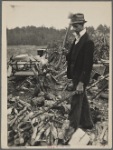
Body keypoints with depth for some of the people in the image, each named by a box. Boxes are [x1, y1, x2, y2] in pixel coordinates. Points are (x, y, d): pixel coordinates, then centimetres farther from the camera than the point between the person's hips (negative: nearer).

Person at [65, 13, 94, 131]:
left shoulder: (88, 42, -19)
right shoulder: (77, 39, 9)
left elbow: (88, 64, -22)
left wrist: (81, 82, -22)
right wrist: (65, 56, -6)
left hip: (80, 78, -9)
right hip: (75, 76, 9)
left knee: (76, 103, -3)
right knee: (82, 100, 20)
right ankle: (87, 123, 35)